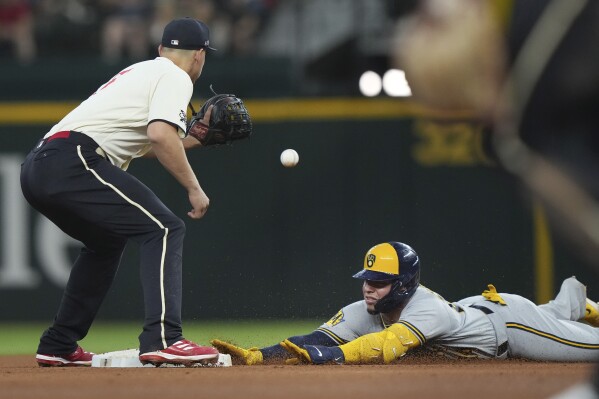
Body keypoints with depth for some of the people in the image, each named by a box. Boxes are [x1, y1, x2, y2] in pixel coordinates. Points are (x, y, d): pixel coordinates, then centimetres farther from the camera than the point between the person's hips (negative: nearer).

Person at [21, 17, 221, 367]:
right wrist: (193, 187, -9)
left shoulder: (140, 72, 32)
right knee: (165, 229, -10)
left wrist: (193, 138, 41)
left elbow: (143, 145, 39)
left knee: (106, 241, 30)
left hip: (35, 169, 10)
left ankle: (58, 347, 28)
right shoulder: (175, 77, 4)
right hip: (73, 162, -10)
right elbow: (160, 134, -14)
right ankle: (162, 339, -26)